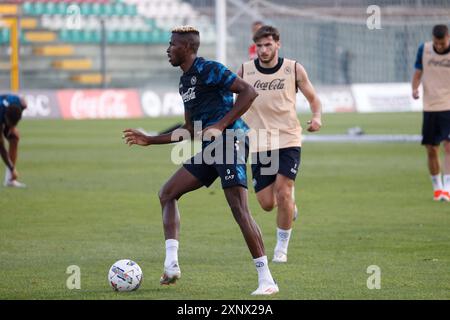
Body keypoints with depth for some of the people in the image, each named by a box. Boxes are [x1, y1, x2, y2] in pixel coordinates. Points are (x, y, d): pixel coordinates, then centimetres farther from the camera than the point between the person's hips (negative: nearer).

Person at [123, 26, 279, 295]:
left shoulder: (208, 69, -7)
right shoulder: (185, 82, 21)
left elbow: (249, 91, -15)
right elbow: (190, 130, 28)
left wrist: (221, 125, -21)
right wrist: (149, 140, 28)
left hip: (230, 140, -10)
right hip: (208, 148, 10)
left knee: (239, 209, -16)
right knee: (167, 194, 7)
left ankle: (267, 280, -16)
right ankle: (171, 264, -2)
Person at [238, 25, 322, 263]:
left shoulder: (294, 69, -2)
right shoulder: (245, 71, 0)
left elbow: (313, 98, 7)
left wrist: (317, 118, -12)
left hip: (288, 140, -2)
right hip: (259, 144, 2)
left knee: (283, 194, -16)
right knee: (267, 203, -2)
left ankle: (281, 247, 2)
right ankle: (289, 202, 36)